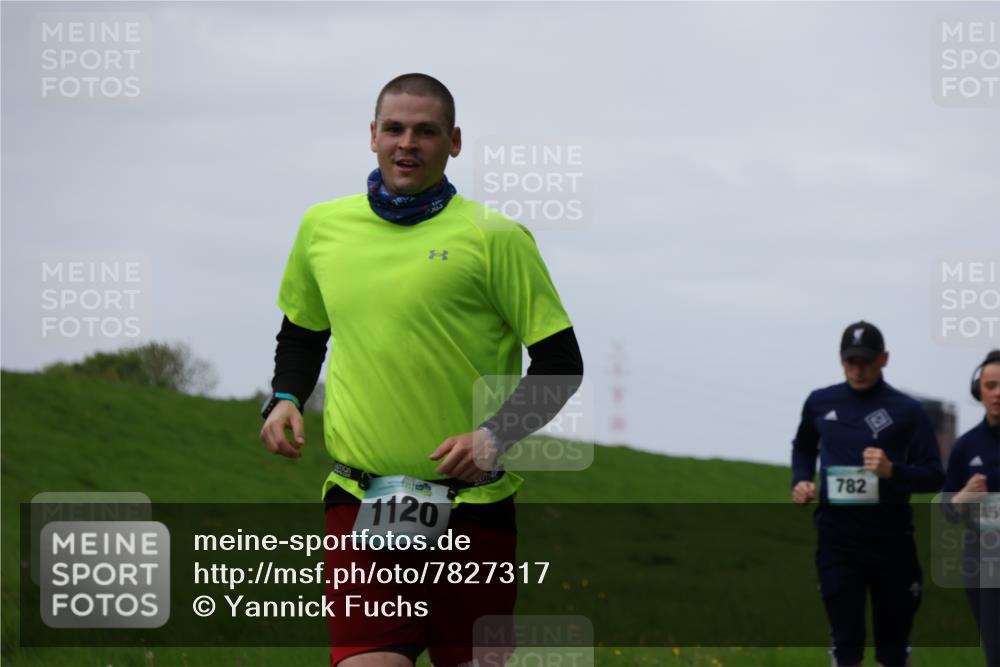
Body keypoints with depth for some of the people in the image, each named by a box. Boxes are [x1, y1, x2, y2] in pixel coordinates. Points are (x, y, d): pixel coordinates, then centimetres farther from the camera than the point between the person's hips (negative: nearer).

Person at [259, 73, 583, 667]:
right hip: (358, 500, 2)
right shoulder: (323, 227, 8)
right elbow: (302, 331, 26)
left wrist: (496, 436, -16)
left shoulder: (494, 237, -4)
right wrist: (286, 399, 7)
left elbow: (561, 362, -2)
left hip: (470, 501, -2)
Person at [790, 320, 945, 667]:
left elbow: (934, 476, -5)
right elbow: (803, 447, 26)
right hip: (837, 538, 1)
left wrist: (892, 471, -23)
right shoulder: (820, 403, 6)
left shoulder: (906, 411, -4)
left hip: (890, 538, -1)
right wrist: (800, 481, 6)